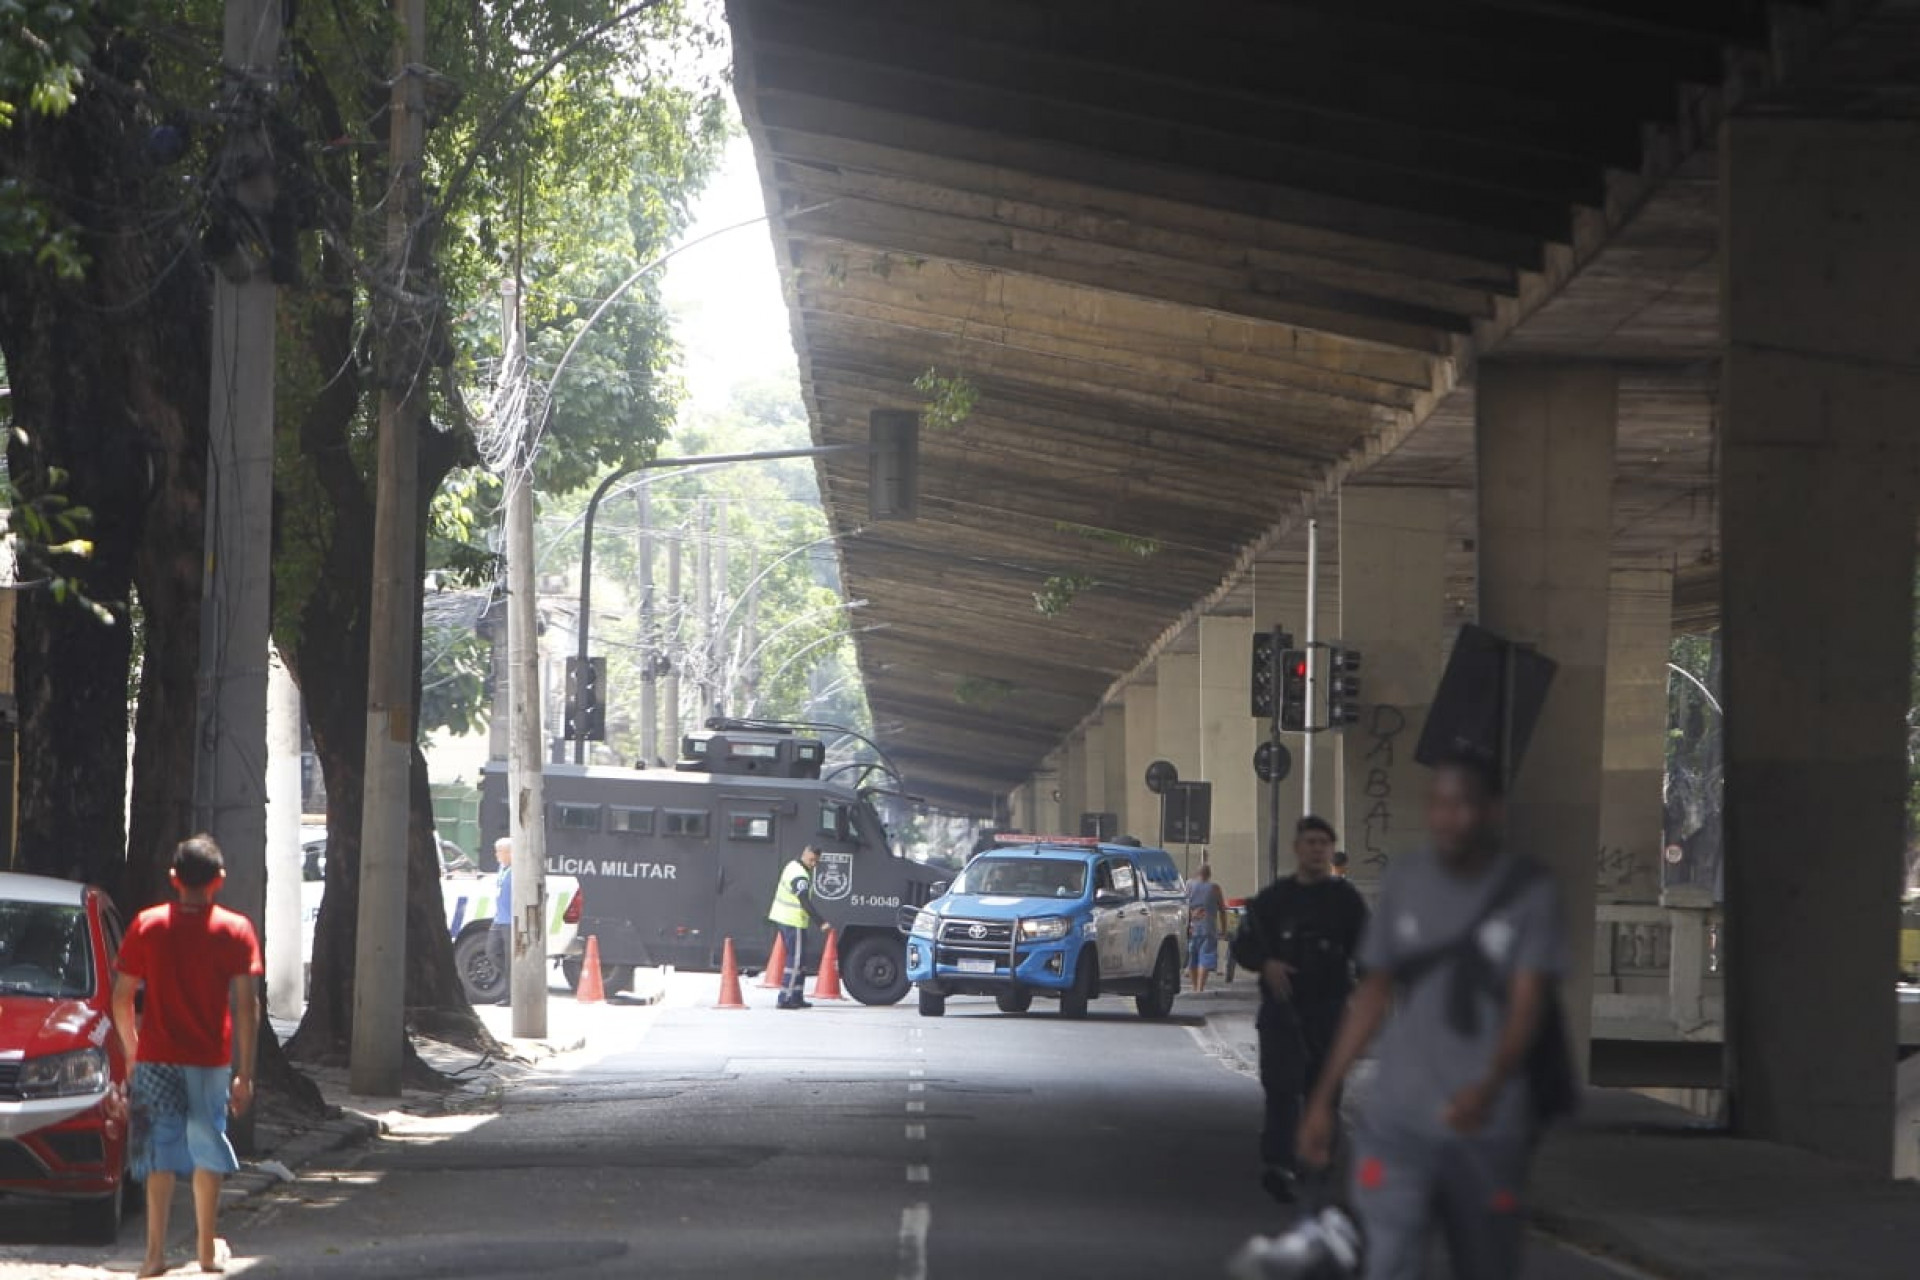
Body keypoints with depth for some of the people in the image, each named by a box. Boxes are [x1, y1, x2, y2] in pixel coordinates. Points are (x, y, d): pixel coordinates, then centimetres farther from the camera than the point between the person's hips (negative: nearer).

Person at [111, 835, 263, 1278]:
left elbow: (121, 1000, 1)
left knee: (160, 1155, 1)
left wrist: (132, 1052, 14)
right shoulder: (235, 930, -4)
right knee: (208, 1151, 15)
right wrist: (245, 1074, -4)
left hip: (156, 1058, 0)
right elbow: (247, 1006, -7)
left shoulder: (147, 926, -1)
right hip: (211, 1059, 0)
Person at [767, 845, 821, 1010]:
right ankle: (785, 999, -8)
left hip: (781, 918, 10)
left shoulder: (793, 866, 10)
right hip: (794, 922, -10)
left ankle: (797, 998, 19)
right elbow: (806, 903, -29)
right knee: (795, 961, -7)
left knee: (798, 959, 16)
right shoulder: (800, 877, -21)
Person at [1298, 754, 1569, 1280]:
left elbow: (1529, 1001, -13)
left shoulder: (1530, 891, -4)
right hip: (1396, 1121, 2)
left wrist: (1490, 1086, -32)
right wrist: (1323, 1097, 14)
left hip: (1486, 1125, -1)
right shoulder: (1405, 880, 7)